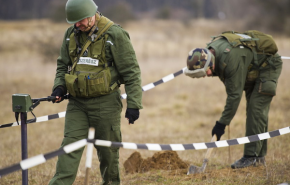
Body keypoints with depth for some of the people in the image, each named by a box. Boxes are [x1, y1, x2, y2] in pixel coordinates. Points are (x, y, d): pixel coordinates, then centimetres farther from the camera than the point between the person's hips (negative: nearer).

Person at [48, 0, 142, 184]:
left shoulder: (115, 34, -11)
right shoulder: (71, 34, 7)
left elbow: (131, 72, -10)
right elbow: (63, 65, 20)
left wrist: (133, 104, -14)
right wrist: (59, 86, 1)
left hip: (105, 104, -4)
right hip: (77, 103, 4)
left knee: (108, 151, 6)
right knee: (70, 145, -5)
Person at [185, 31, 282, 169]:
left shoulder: (232, 58, -39)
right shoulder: (210, 51, -11)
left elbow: (235, 94, -34)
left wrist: (222, 123, -30)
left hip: (268, 66, -9)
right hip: (253, 71, 9)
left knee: (256, 109, -16)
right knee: (253, 111, 8)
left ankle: (251, 156, -16)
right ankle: (259, 156, 13)